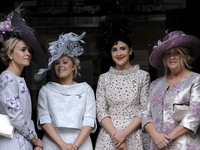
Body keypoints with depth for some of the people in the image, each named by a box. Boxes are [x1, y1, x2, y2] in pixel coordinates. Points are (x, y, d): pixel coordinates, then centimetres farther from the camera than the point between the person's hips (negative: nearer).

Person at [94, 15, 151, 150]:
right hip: (109, 137, 1)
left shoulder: (142, 76, 3)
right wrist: (115, 135, -11)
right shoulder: (104, 79, 8)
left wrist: (125, 133, -12)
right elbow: (101, 112, 2)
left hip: (134, 136, -1)